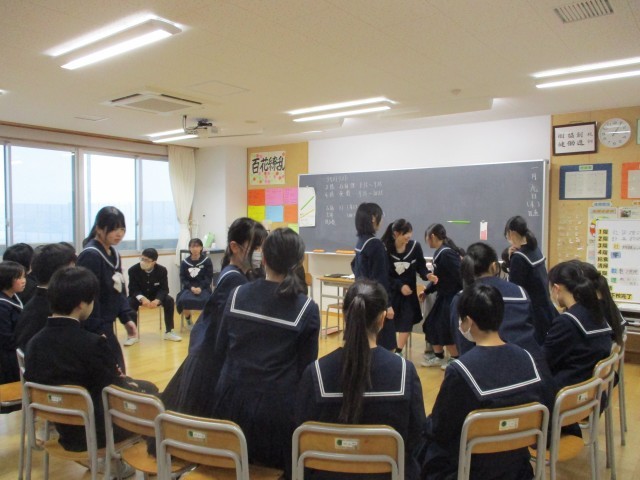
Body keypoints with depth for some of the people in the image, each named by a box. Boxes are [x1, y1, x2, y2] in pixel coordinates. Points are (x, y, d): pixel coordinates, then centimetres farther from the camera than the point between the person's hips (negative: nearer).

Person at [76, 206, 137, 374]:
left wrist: (127, 317, 6)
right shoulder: (90, 255, -18)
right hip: (94, 329, -8)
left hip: (106, 324, 8)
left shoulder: (114, 254, 9)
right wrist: (97, 331, -22)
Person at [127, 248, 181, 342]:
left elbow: (164, 289, -16)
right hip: (139, 296, -1)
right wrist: (142, 298, -39)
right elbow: (133, 289, -18)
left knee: (169, 300, -26)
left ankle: (169, 332, -14)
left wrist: (157, 300, -37)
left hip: (156, 296, 1)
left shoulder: (162, 270, -16)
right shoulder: (133, 270, -19)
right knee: (130, 302, -33)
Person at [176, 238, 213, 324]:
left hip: (203, 288, -1)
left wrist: (200, 288, -18)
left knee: (205, 300, -33)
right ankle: (188, 319, 6)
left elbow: (209, 278, -3)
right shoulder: (184, 262, 4)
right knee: (184, 300, -29)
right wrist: (191, 287, -15)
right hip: (189, 287, 1)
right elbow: (183, 279, 3)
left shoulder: (207, 260, -1)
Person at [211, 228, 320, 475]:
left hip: (231, 402, 4)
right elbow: (306, 368, -4)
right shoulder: (307, 309, -11)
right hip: (276, 408, -3)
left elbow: (219, 353, 7)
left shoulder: (238, 295, -2)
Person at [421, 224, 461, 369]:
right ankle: (438, 356, 28)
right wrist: (426, 292, 19)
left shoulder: (446, 253, -23)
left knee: (445, 327, -2)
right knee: (432, 323, 13)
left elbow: (460, 275, -25)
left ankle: (455, 358, 17)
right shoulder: (439, 253, 7)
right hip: (444, 295, 10)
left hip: (453, 296, -10)